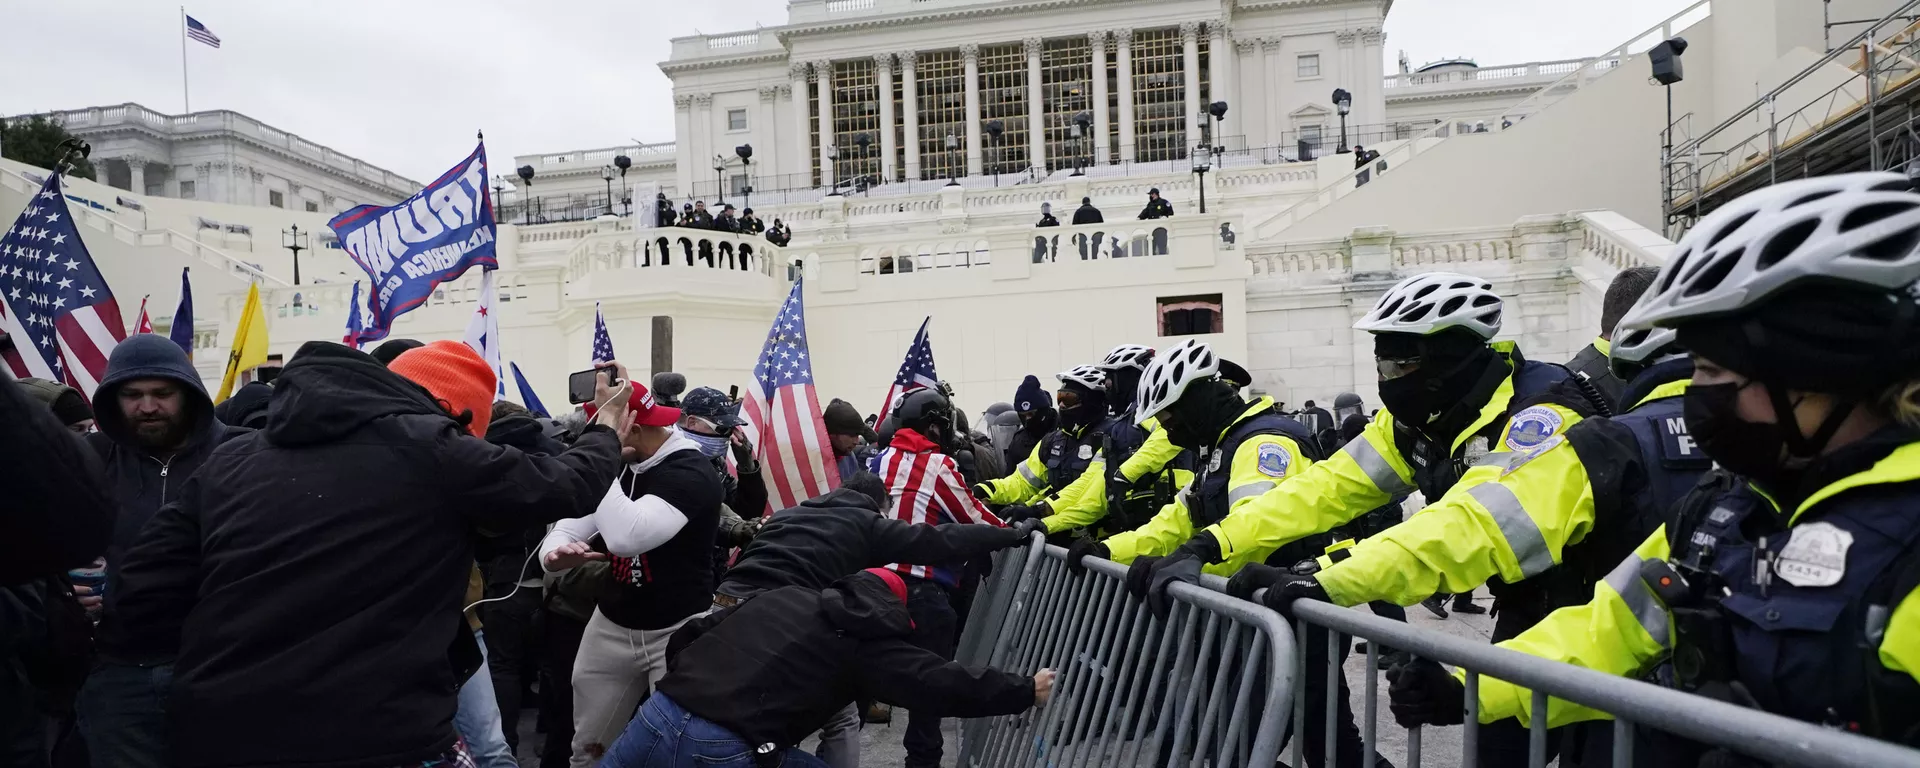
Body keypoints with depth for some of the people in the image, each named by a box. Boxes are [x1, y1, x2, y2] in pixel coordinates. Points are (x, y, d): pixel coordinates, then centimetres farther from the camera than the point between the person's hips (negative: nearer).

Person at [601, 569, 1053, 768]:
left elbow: (689, 635, 22)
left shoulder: (780, 596, 19)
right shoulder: (866, 639, 5)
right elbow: (943, 684, 3)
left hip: (658, 716, 5)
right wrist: (1027, 691, 13)